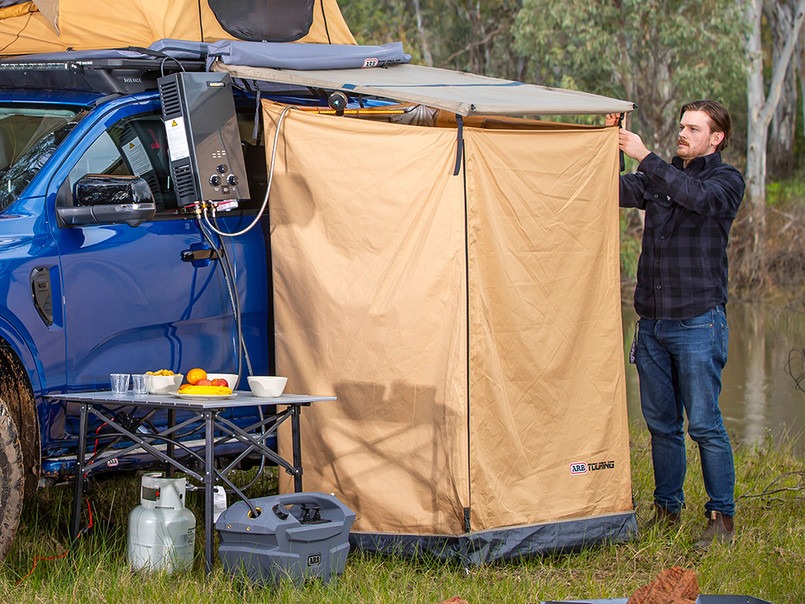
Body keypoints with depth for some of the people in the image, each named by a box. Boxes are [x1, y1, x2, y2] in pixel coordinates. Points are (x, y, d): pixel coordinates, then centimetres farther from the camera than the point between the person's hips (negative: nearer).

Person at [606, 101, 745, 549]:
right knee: (661, 423, 10)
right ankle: (668, 510, 20)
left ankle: (723, 518, 1)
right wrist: (608, 147, -12)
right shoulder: (661, 176, 15)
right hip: (653, 322, 6)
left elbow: (696, 197, -23)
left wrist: (645, 157, -25)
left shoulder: (727, 181, -2)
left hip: (699, 322, -6)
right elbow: (619, 191, 1)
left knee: (705, 424, -6)